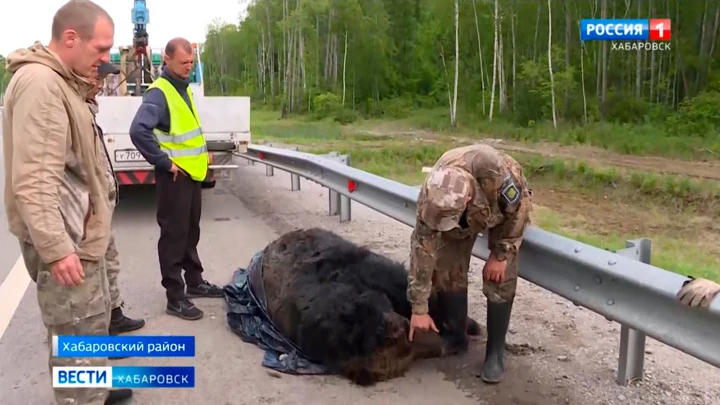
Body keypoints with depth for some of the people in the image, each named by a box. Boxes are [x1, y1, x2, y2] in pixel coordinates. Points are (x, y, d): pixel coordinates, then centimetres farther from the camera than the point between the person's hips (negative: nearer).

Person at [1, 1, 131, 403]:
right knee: (79, 338, -2)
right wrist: (55, 247, -27)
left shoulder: (61, 81, 14)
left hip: (79, 232, 11)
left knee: (95, 320, 23)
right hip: (63, 239, -11)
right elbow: (33, 179, -26)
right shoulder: (39, 83, -19)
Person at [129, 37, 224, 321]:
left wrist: (201, 154, 13)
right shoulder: (159, 93, -17)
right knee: (174, 235, -2)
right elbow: (139, 130, -30)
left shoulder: (184, 88, 12)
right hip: (175, 175, -9)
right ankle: (175, 297, 6)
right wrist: (164, 162, -23)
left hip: (192, 172, 9)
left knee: (191, 232, 18)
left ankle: (195, 282, 32)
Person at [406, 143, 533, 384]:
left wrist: (500, 254, -19)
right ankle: (454, 337, 15)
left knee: (500, 279, -12)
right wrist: (419, 308, -22)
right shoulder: (431, 196, -35)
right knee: (446, 270, -5)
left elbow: (520, 208, -24)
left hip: (507, 208, -2)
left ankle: (495, 352, 2)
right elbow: (423, 249, -27)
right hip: (464, 218, 3)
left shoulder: (499, 173, -46)